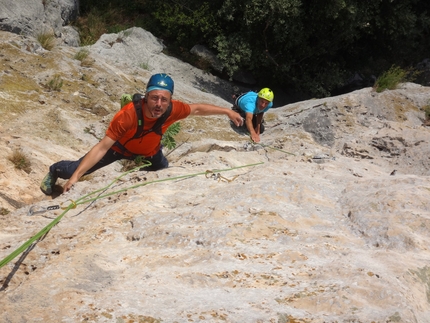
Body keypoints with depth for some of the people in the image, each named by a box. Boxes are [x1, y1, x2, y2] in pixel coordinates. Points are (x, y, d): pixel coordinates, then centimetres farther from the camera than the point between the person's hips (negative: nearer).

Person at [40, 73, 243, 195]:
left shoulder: (172, 110, -35)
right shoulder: (128, 114, -45)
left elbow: (197, 109, -13)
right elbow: (102, 148, -42)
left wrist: (228, 112, -5)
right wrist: (75, 177, -47)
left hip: (150, 152, 3)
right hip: (120, 147, -3)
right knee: (77, 170, 4)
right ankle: (55, 171, 39)